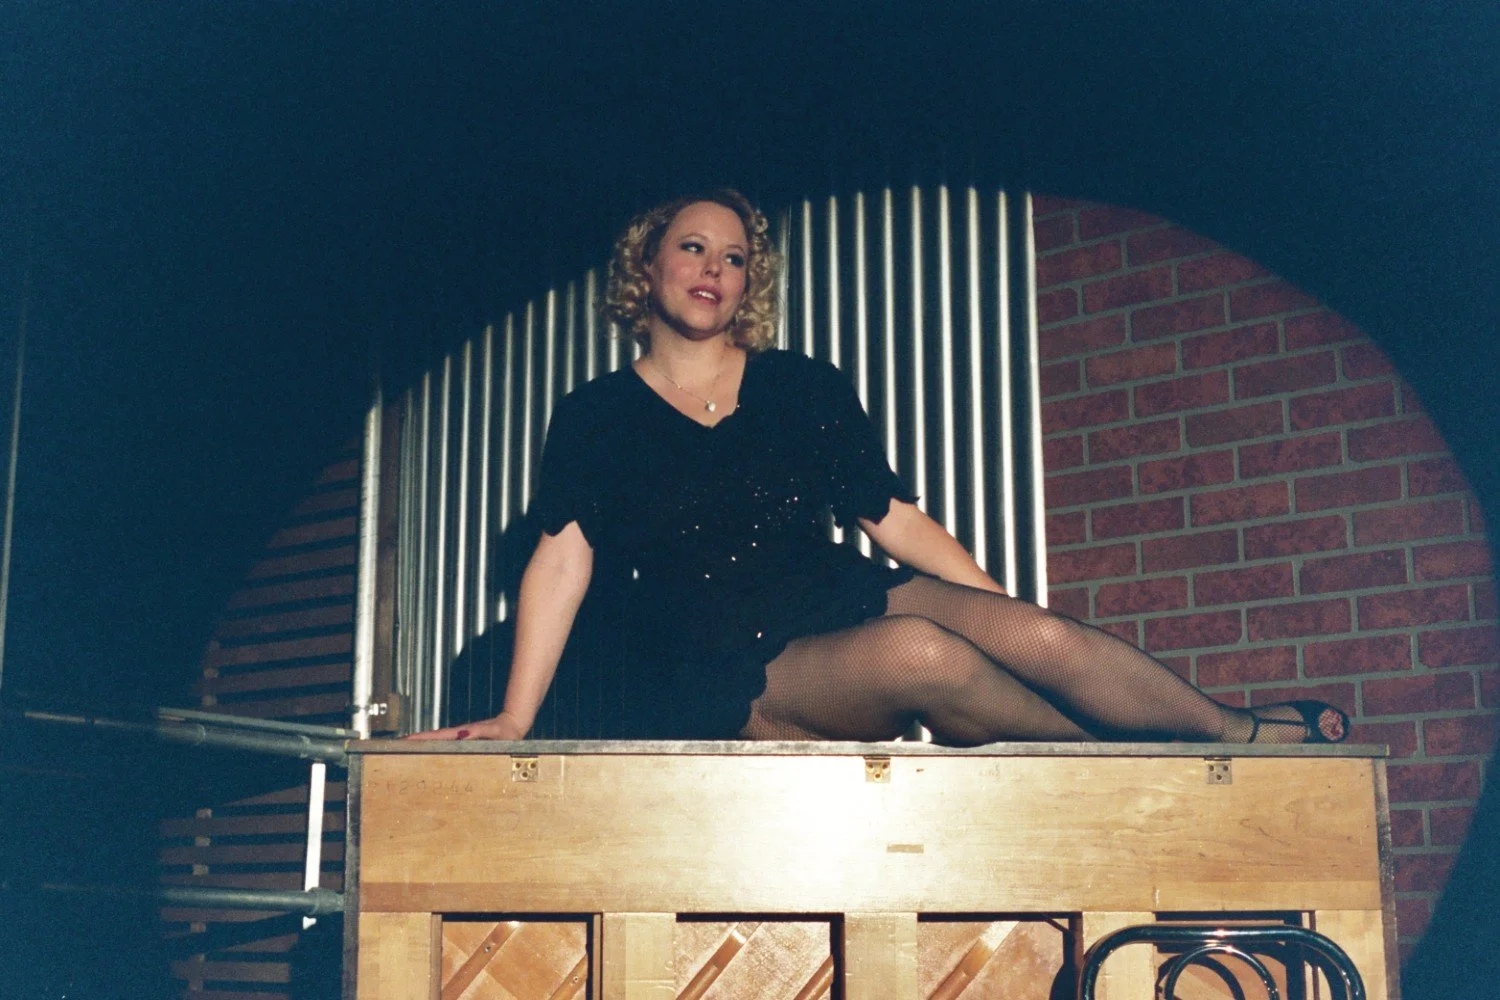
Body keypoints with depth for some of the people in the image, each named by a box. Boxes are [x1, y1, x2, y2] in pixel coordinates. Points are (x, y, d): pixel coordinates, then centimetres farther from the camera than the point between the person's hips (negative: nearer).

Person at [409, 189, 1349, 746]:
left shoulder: (807, 389, 9)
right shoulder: (598, 417, 2)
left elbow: (895, 518, 9)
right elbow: (565, 555, -6)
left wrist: (1012, 621, 2)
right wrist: (514, 720, -15)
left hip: (840, 600, 4)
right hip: (724, 679, -3)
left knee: (1040, 633, -22)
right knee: (915, 652, -33)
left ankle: (1237, 731, -5)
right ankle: (1115, 750, -11)